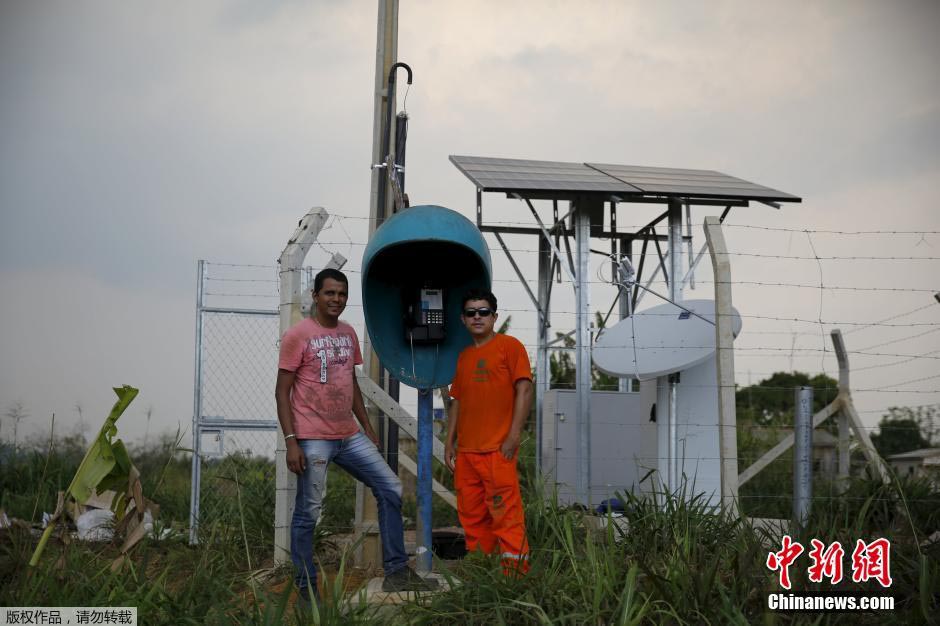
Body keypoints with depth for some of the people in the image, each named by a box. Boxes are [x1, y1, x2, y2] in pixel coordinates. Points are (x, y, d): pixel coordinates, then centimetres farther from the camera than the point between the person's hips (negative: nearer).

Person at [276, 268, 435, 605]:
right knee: (307, 512, 0)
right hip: (313, 439, -7)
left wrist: (367, 427, 18)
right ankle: (305, 588, 10)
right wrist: (291, 441, -16)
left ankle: (395, 571, 12)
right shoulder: (297, 335, -9)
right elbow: (282, 392, -10)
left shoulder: (349, 333, 11)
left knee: (390, 489, 4)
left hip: (349, 435, 7)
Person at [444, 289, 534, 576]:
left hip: (497, 449, -6)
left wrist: (514, 436, -13)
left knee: (506, 514, -9)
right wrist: (450, 442, 13)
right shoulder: (464, 356, 18)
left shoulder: (509, 345, 0)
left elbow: (524, 390, -7)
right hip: (466, 451, 7)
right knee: (472, 517, 10)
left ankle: (515, 573, -5)